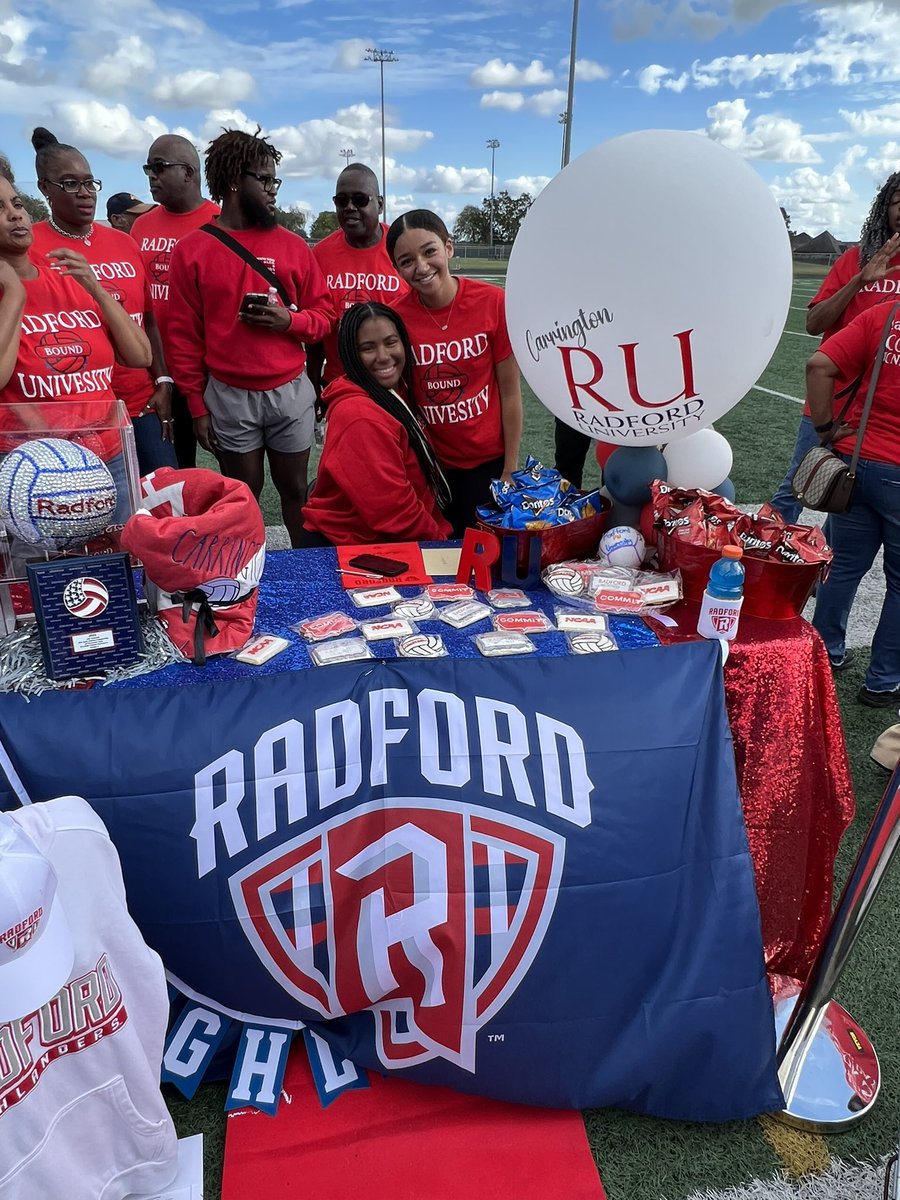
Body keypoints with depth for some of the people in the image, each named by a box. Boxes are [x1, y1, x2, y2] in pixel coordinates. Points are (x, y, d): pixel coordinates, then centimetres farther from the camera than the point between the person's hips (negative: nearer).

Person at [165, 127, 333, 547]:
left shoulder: (293, 246, 5)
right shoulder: (191, 250, -1)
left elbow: (324, 316, 8)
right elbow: (183, 337, 0)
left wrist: (290, 320, -13)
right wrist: (197, 406, -2)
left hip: (291, 391, 2)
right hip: (229, 397, -1)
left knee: (294, 488, 11)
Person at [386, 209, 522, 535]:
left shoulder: (493, 302, -13)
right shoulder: (396, 317, -9)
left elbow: (510, 392, -7)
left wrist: (511, 469, -6)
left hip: (488, 459, -1)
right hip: (430, 461, 1)